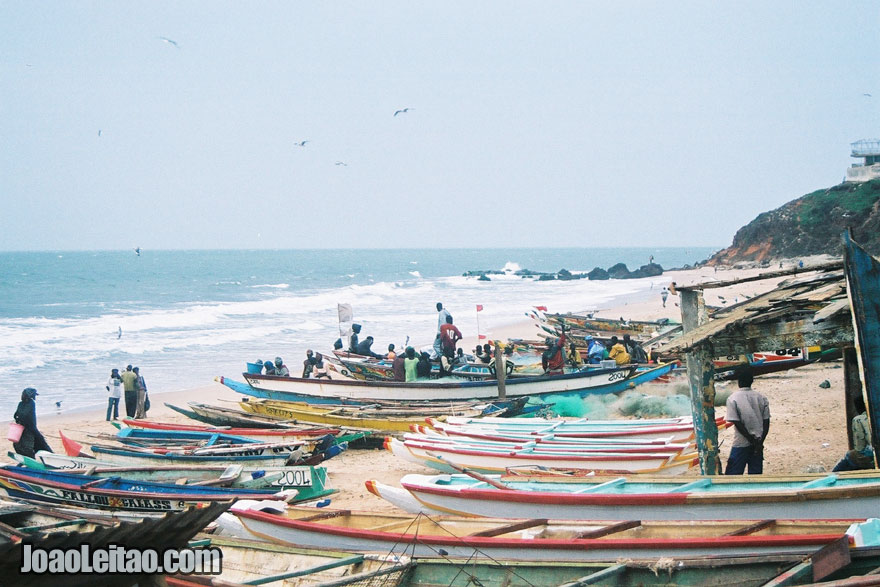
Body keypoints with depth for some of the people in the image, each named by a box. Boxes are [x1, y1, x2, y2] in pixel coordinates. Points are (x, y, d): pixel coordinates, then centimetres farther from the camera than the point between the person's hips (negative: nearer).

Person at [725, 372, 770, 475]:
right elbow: (766, 422, 0)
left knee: (732, 474, 0)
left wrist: (752, 440, -9)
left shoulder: (732, 399, -8)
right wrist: (760, 442, -4)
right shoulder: (761, 398, 4)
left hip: (741, 443, -4)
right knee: (756, 474, 7)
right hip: (759, 442, 4)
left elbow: (737, 424, -13)